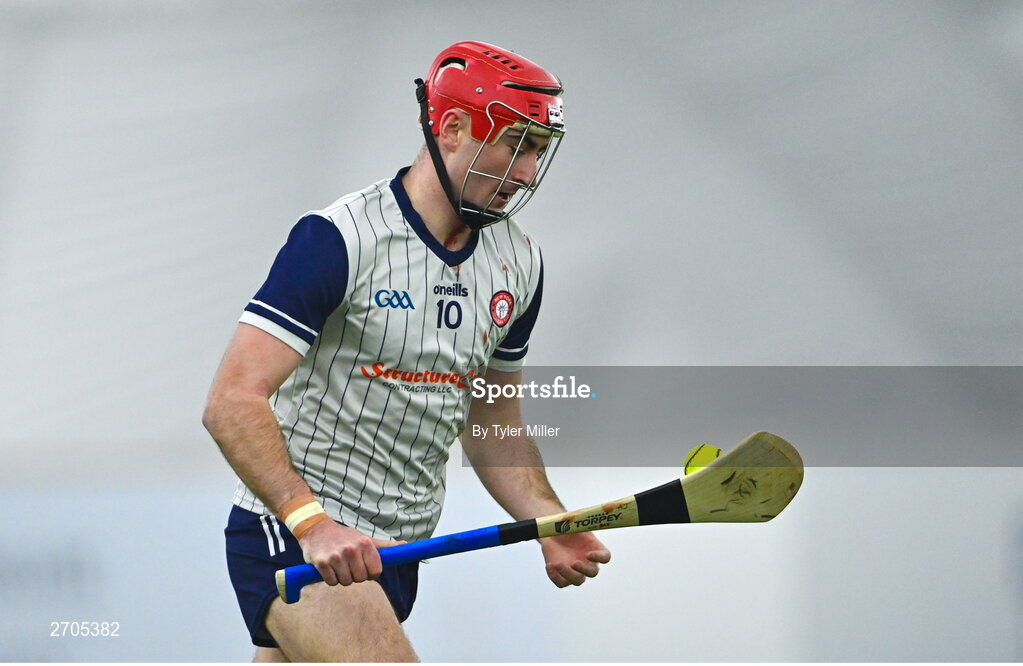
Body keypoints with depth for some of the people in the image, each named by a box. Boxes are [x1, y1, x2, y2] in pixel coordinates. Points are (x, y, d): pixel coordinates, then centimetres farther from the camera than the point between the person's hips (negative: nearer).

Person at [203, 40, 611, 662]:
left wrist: (550, 524, 2)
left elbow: (493, 424, 20)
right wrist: (312, 522, -33)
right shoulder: (340, 239, -15)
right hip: (290, 538, -8)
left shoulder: (520, 263, 8)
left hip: (393, 555, 8)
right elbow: (233, 403, -21)